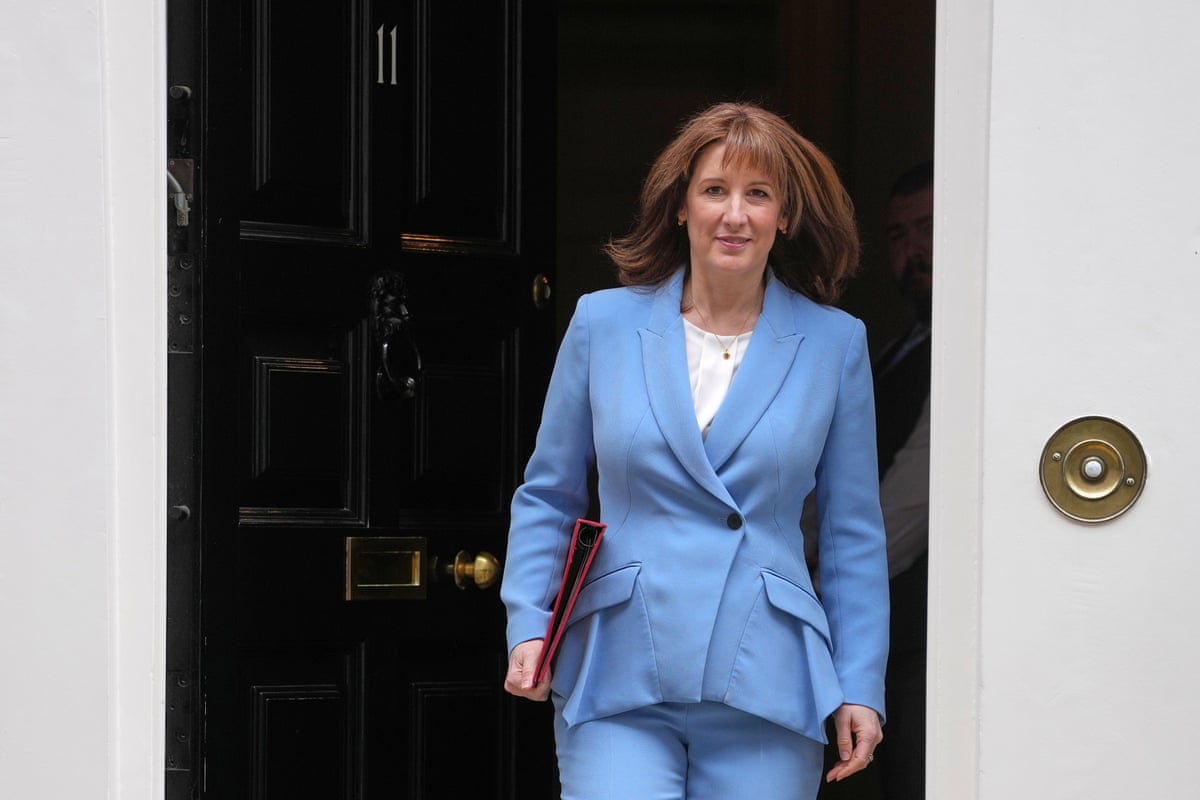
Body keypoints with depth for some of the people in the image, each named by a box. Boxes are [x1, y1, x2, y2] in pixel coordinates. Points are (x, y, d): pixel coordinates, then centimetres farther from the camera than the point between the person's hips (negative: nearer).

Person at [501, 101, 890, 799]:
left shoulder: (835, 343, 6)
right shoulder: (604, 324, 7)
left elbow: (854, 532, 10)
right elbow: (548, 497, 14)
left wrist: (861, 686, 5)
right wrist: (529, 627, 1)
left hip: (766, 685, 0)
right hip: (618, 685, 0)